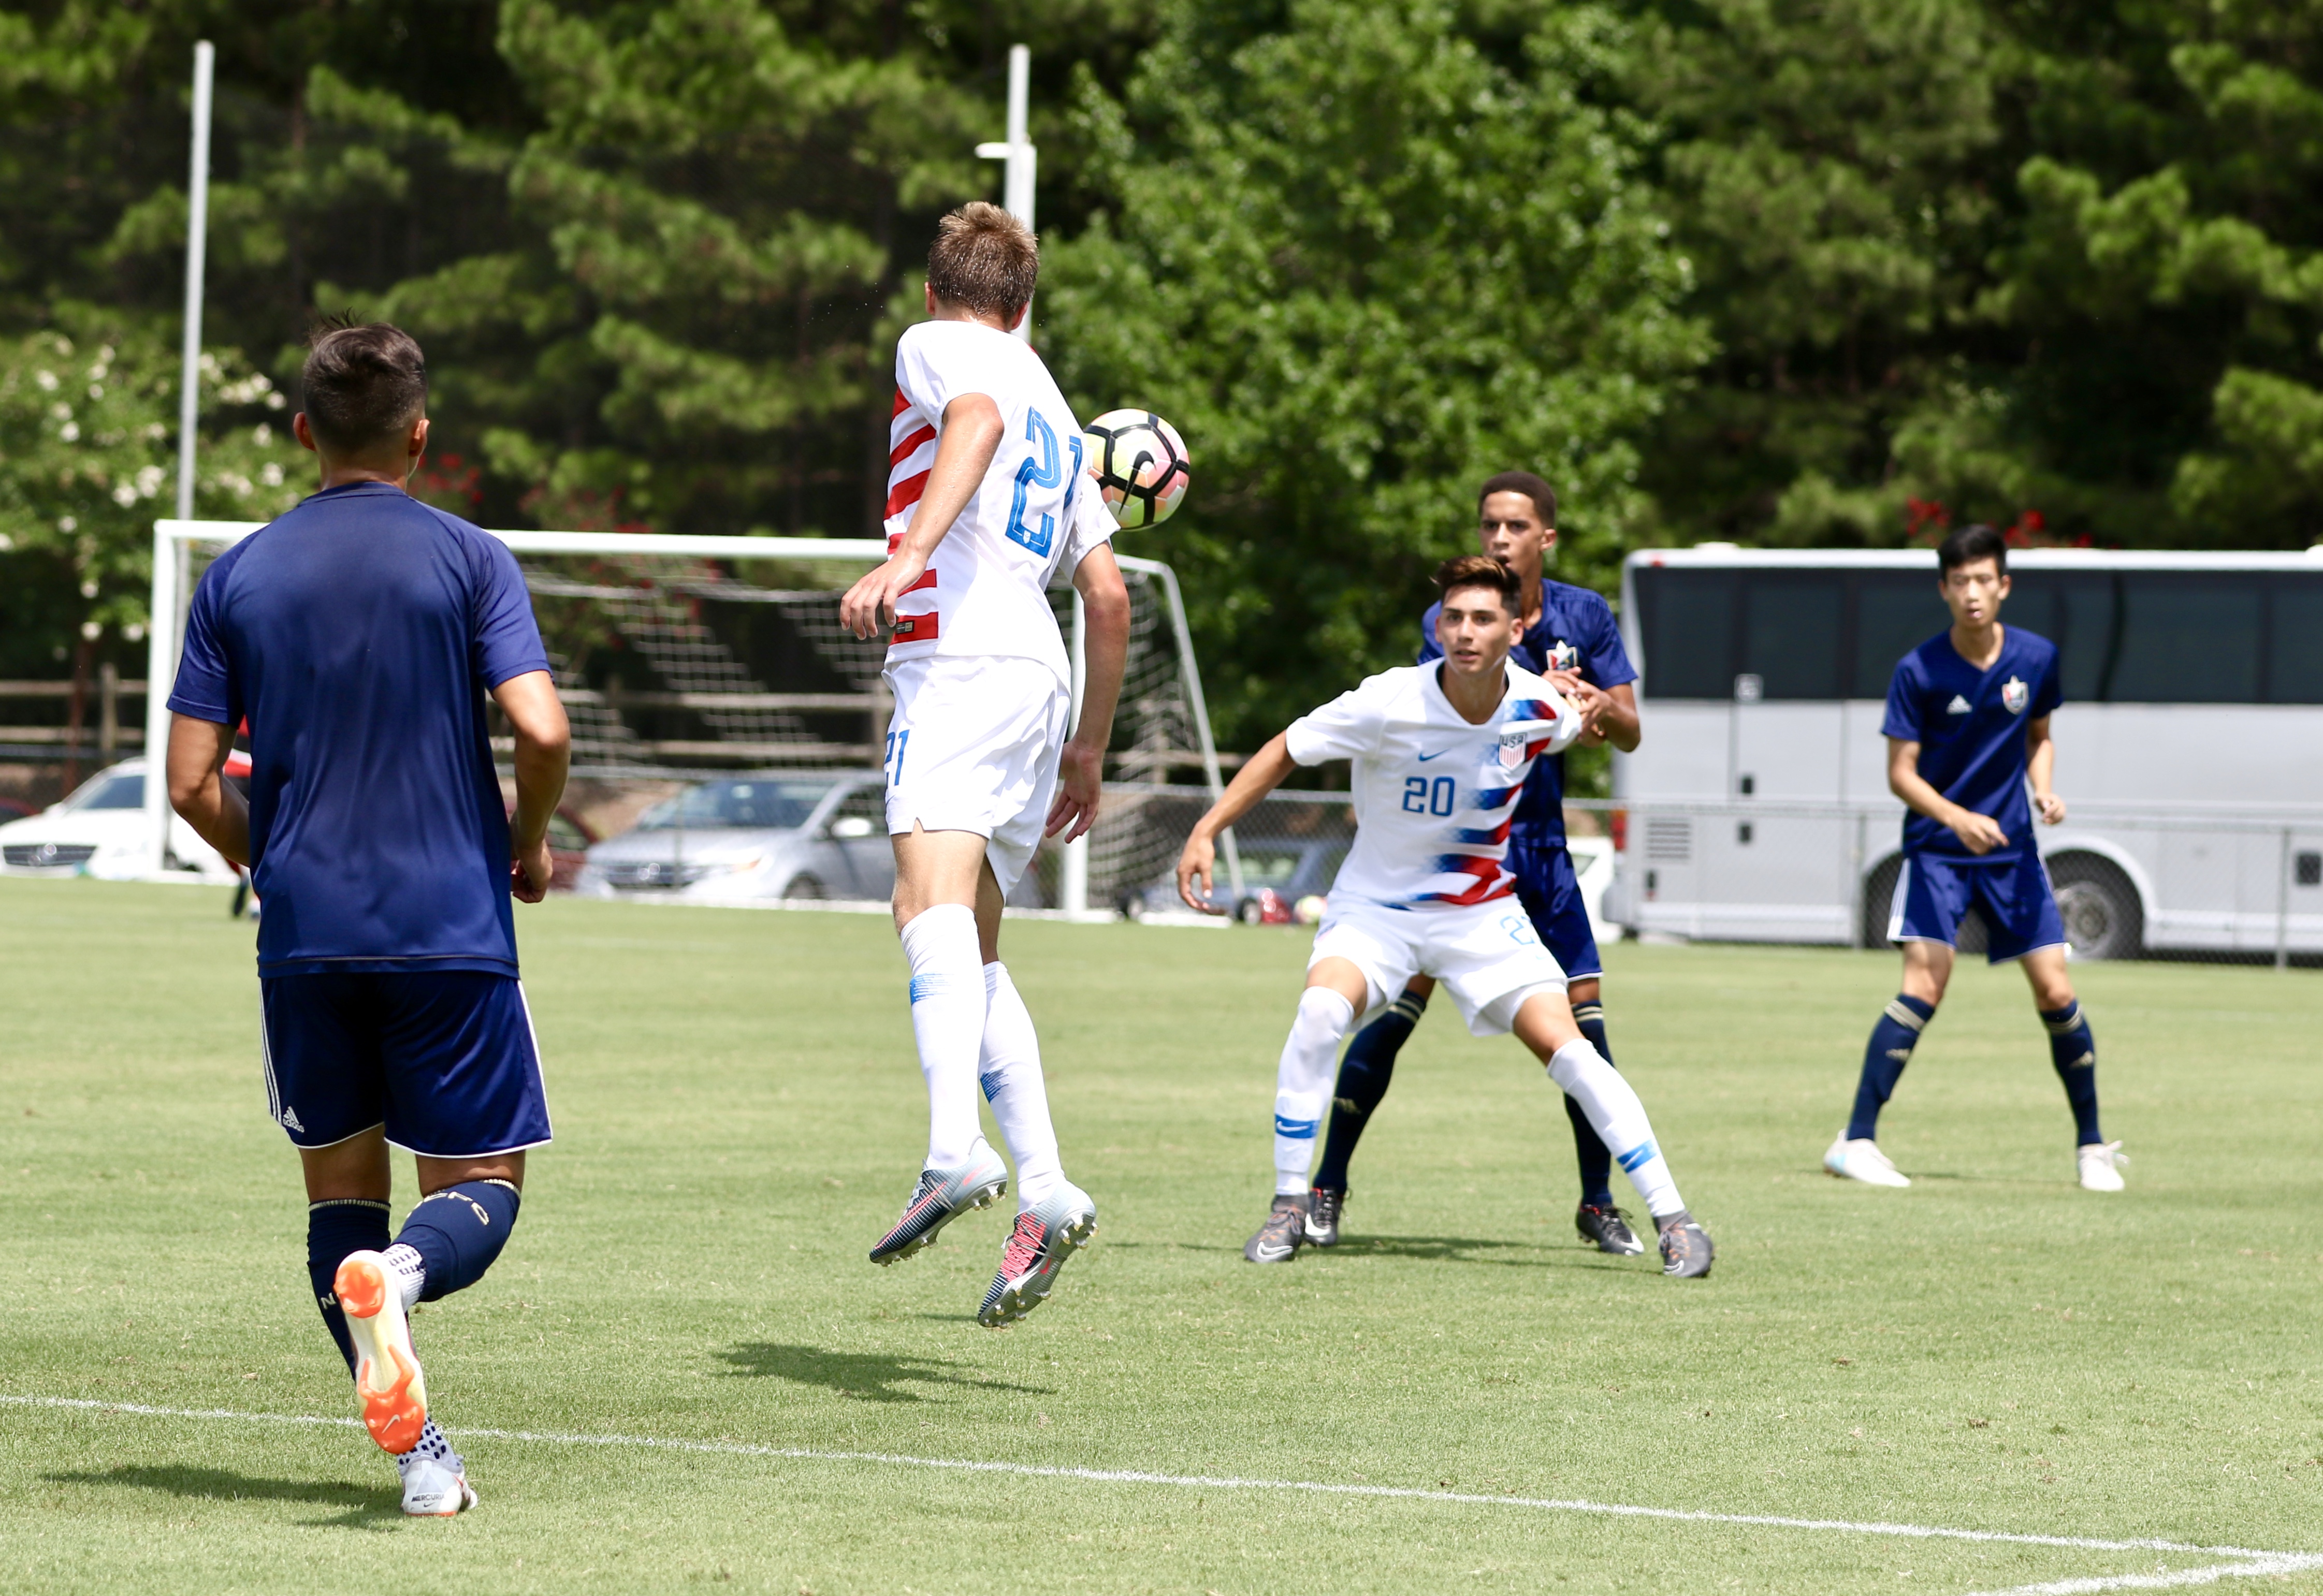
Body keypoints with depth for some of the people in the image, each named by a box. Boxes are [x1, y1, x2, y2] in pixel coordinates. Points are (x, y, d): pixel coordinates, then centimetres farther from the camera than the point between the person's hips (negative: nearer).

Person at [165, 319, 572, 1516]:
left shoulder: (237, 576, 5)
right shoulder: (470, 560, -2)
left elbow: (192, 782, 2)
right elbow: (540, 729, -14)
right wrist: (528, 845, 6)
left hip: (303, 932, 2)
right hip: (450, 926, -2)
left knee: (341, 1190, 13)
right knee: (481, 1187, 6)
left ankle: (417, 1454, 0)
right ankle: (397, 1275, -29)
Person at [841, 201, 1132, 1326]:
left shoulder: (937, 345, 9)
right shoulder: (1055, 414, 30)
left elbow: (977, 420, -15)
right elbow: (1109, 595, 29)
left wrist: (906, 557, -27)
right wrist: (1089, 751, 35)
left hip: (962, 657, -8)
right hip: (1038, 677, 8)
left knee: (931, 902, -25)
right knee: (974, 955, 14)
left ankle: (958, 1149, -45)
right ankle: (1043, 1191, 5)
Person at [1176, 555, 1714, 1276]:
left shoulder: (1540, 708, -11)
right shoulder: (1389, 705, -22)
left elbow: (1580, 728, 17)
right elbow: (1286, 751, -9)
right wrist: (1207, 831, -13)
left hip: (1483, 912, 2)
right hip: (1375, 905, -2)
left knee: (1566, 1047, -12)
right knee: (1320, 1013, -29)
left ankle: (1672, 1218, -3)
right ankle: (1289, 1209, -15)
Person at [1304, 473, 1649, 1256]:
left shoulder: (1584, 616, 3)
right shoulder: (1449, 620, -9)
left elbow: (1629, 734, 4)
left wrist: (1603, 706, -19)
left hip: (1539, 845, 3)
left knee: (1584, 1014, -3)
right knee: (1398, 1006, -11)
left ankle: (1598, 1205, 11)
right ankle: (1326, 1189, -1)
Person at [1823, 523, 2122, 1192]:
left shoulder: (2038, 658, -2)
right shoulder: (1919, 671, -12)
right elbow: (1901, 773, -10)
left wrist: (2043, 787, -5)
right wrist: (1959, 818, -26)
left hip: (2012, 848, 3)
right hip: (1936, 849, -3)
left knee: (2057, 993, 0)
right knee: (1923, 987, -18)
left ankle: (2093, 1145, 15)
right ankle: (1856, 1141, -13)